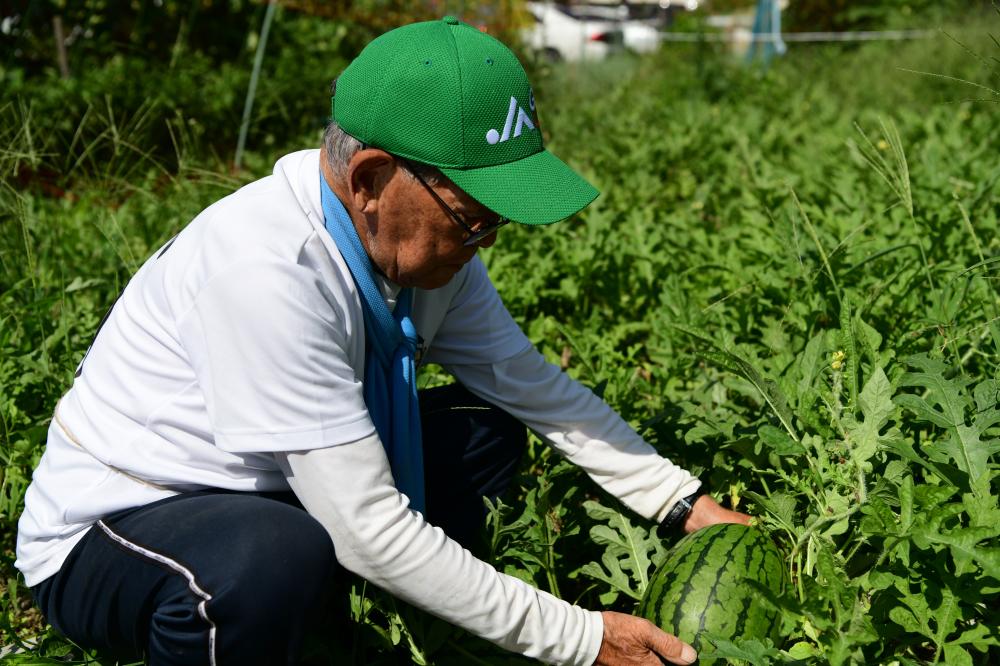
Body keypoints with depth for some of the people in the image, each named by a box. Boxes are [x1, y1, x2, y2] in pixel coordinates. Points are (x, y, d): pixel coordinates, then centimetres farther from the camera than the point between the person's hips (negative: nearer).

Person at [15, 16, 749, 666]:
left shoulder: (420, 232, -9)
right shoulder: (267, 269, -33)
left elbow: (534, 384, 1)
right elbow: (368, 530, -32)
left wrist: (684, 504, -6)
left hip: (264, 495, 8)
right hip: (106, 535, -8)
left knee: (488, 428, 1)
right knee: (271, 558, -39)